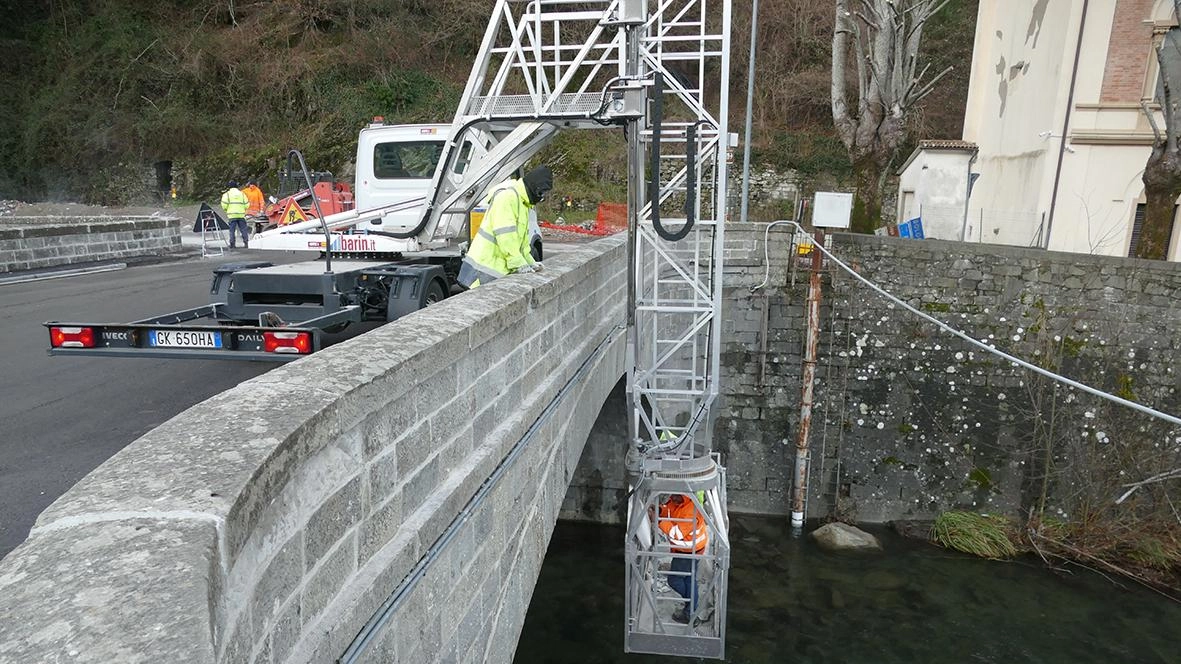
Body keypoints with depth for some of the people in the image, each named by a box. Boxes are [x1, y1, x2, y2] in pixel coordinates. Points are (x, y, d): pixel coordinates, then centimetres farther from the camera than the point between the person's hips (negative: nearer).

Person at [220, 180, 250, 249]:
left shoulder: (227, 194, 1)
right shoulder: (242, 193, 8)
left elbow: (224, 205, -6)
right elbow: (246, 205, 6)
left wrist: (227, 210, 13)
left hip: (232, 215, -2)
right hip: (241, 215, 2)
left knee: (232, 229, 4)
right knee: (243, 229, 6)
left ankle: (232, 244, 3)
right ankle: (246, 242, 1)